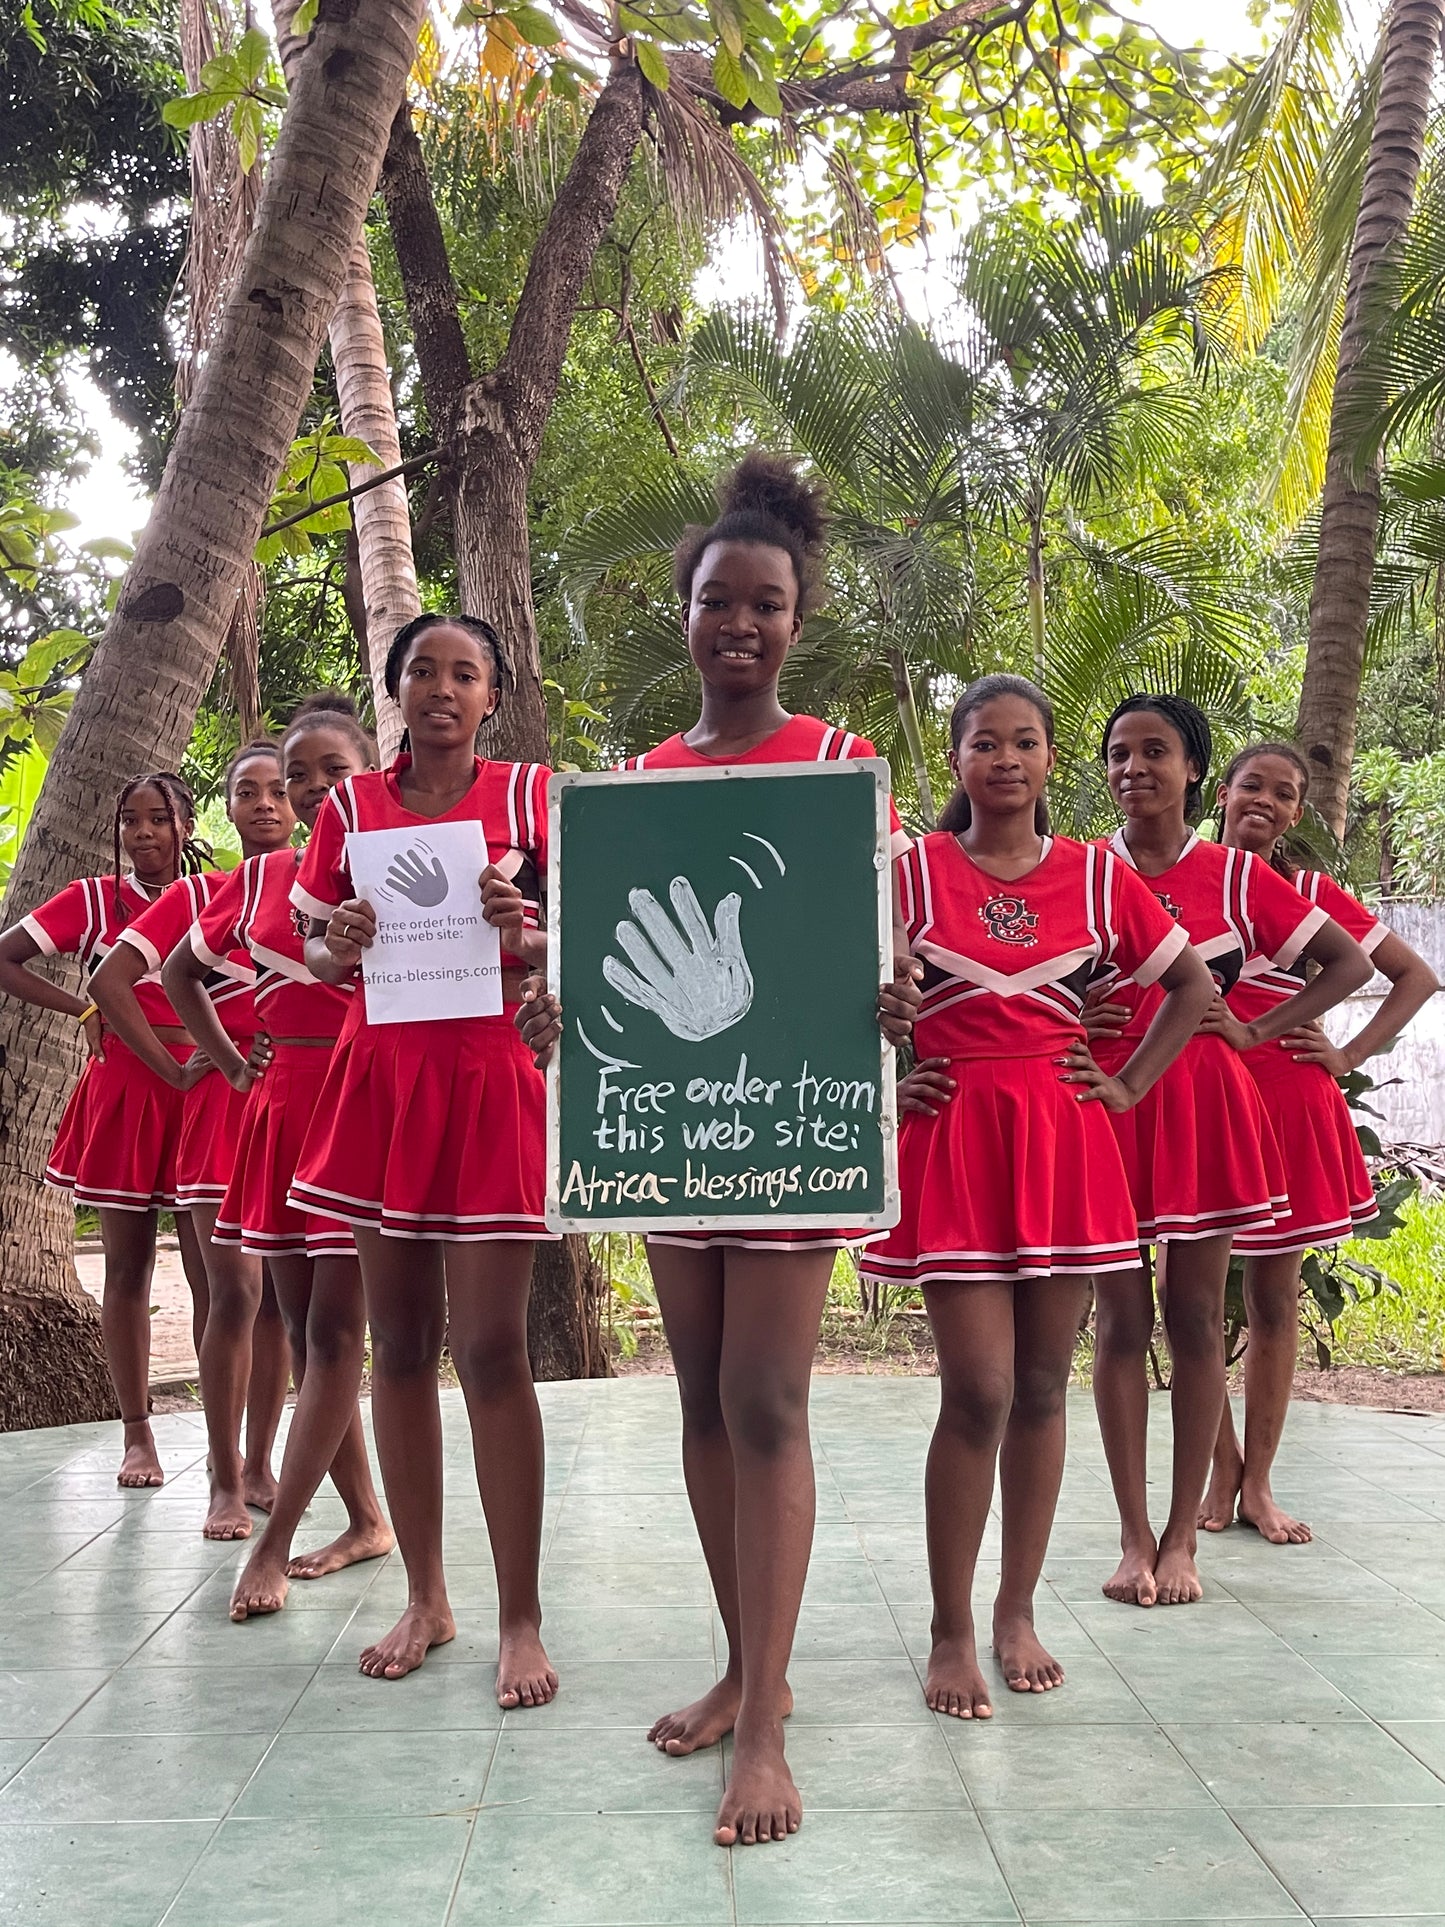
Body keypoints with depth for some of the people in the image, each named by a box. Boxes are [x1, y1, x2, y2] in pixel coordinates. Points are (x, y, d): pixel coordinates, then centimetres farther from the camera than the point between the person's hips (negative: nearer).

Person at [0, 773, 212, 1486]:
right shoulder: (94, 899, 4)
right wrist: (84, 1008, -3)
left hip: (201, 1095, 0)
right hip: (120, 1096, 0)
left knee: (210, 1268, -2)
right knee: (127, 1267, 5)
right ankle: (137, 1435, 14)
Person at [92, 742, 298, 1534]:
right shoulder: (199, 894, 1)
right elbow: (110, 981, -4)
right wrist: (174, 1068, -8)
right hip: (225, 1105, -2)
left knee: (282, 1295, 8)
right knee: (235, 1291, -9)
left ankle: (259, 1466, 20)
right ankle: (224, 1483, 0)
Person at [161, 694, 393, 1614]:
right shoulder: (262, 877, 11)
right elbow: (180, 971, 24)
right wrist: (232, 1063, 15)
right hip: (281, 1107, 6)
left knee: (334, 1327, -6)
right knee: (300, 1322, 8)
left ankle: (274, 1545, 0)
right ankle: (366, 1519, 21)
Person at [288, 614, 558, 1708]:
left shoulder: (531, 796, 4)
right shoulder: (351, 806, 10)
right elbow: (317, 956, 13)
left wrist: (522, 935, -16)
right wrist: (341, 945, -9)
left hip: (490, 1078, -3)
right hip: (382, 1077, 3)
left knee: (492, 1347, -6)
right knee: (401, 1340, 7)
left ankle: (521, 1618, 4)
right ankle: (426, 1598, 20)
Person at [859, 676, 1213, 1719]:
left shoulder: (1099, 876, 7)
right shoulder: (912, 872, 0)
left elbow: (1194, 984, 15)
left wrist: (1130, 1085, 7)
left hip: (1065, 1145, 3)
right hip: (953, 1144, -3)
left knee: (1042, 1388, 8)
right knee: (979, 1391, -7)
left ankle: (1018, 1612, 23)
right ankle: (952, 1633, 8)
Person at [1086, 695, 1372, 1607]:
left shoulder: (1234, 875, 3)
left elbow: (1349, 961, 9)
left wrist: (1259, 1027, -1)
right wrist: (1068, 1020, -7)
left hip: (1202, 1108, 0)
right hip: (1104, 1107, 0)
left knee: (1196, 1318, 4)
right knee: (1121, 1320, 2)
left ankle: (1182, 1536, 14)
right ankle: (1135, 1537, 11)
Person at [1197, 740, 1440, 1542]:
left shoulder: (1310, 894, 7)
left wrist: (1350, 1056, 2)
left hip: (1287, 1107, 2)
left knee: (1275, 1298, 7)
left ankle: (1257, 1483, 17)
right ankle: (1223, 1470, 15)